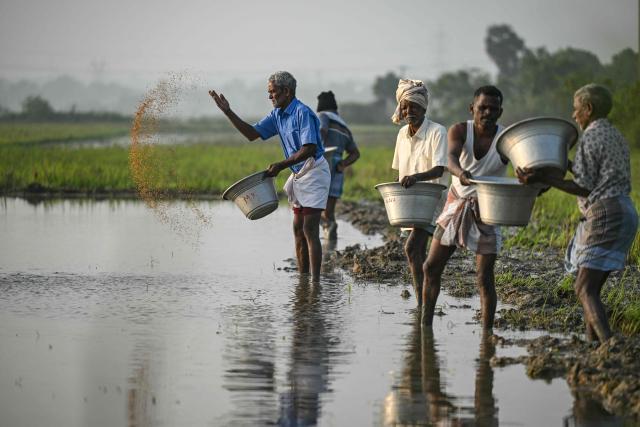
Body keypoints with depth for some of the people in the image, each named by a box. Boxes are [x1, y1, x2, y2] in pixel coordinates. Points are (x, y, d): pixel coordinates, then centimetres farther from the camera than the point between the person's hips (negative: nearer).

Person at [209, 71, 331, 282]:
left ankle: (315, 281, -14)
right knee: (298, 229, 10)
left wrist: (281, 165, -25)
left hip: (314, 172, -10)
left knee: (310, 230, -13)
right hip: (299, 176, 10)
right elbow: (252, 134, 13)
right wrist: (228, 112, 5)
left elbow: (309, 149, -24)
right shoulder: (277, 115, 10)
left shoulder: (303, 113, -18)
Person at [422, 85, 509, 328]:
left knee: (484, 278, -8)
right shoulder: (460, 131, -10)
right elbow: (451, 158, -29)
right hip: (456, 205, 3)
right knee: (431, 267, 6)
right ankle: (426, 324, 21)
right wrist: (460, 173, -53)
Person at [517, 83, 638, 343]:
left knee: (585, 288, -14)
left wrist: (545, 179, -10)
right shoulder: (615, 136, 20)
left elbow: (584, 187, -12)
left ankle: (609, 344, -28)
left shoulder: (590, 138, -8)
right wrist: (567, 165, 29)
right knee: (591, 287, 14)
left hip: (604, 215, -10)